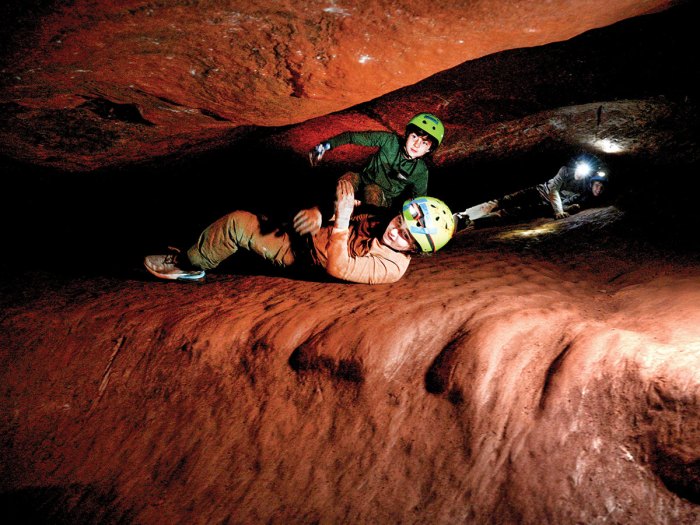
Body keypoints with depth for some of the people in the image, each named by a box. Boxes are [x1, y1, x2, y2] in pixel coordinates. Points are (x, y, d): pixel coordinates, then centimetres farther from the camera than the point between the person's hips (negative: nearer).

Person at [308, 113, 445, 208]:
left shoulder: (421, 172, -15)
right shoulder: (390, 140, -16)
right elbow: (353, 136, -15)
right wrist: (326, 145, -25)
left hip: (385, 199, -1)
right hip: (365, 181, 1)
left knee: (372, 191, -35)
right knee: (350, 178, -31)